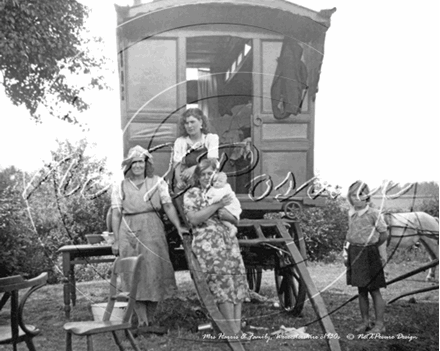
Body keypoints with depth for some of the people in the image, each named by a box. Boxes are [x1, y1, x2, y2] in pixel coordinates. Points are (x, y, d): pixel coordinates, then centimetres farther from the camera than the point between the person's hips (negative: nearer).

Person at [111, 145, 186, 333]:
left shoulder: (157, 182, 6)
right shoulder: (120, 187, 6)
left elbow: (168, 206, 2)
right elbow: (116, 214, 5)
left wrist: (179, 226, -10)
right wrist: (116, 240, 0)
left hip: (153, 231, 1)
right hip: (130, 233, -1)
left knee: (154, 273, 2)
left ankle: (151, 319, 15)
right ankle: (142, 321, 5)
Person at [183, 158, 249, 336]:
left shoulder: (223, 193, 21)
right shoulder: (192, 194, 6)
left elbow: (236, 220, 17)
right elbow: (194, 218, -10)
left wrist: (227, 214, -6)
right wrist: (217, 205, -12)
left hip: (229, 240, 6)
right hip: (207, 243, -5)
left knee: (238, 279, -4)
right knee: (223, 282, -14)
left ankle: (238, 327, 0)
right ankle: (233, 331, -10)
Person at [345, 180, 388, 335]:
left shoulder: (373, 214, -12)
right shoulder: (351, 214, 7)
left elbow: (384, 235, -5)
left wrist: (370, 247, 4)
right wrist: (356, 247, 9)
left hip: (369, 254, -6)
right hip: (354, 253, 6)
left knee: (374, 290, 1)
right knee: (361, 290, 12)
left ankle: (379, 324, 10)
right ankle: (365, 322, 22)